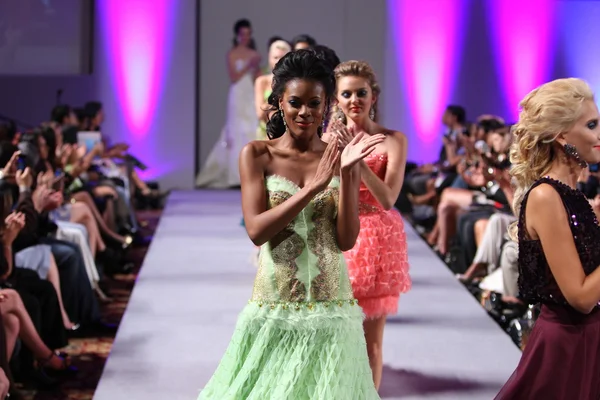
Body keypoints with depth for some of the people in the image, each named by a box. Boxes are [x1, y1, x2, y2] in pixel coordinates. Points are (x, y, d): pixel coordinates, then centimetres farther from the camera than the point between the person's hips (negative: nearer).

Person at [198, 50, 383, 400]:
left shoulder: (340, 157, 0)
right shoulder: (257, 155, -2)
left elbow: (347, 240, -6)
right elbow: (256, 230, -12)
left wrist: (347, 173, -16)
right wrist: (312, 188, -19)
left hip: (330, 311, 1)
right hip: (273, 310, -1)